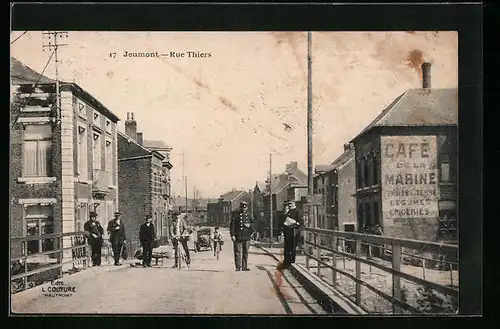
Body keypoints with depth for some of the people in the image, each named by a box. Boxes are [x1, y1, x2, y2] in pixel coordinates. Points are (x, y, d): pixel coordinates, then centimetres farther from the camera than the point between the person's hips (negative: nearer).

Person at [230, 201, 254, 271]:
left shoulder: (248, 214, 12)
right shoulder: (235, 214, -1)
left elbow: (253, 222, 21)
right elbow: (232, 225, -5)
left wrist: (249, 225, -2)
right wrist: (232, 235, -13)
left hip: (246, 237, 4)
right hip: (238, 236, -4)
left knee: (245, 252, 8)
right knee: (238, 252, -5)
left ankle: (244, 267, 15)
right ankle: (238, 267, -2)